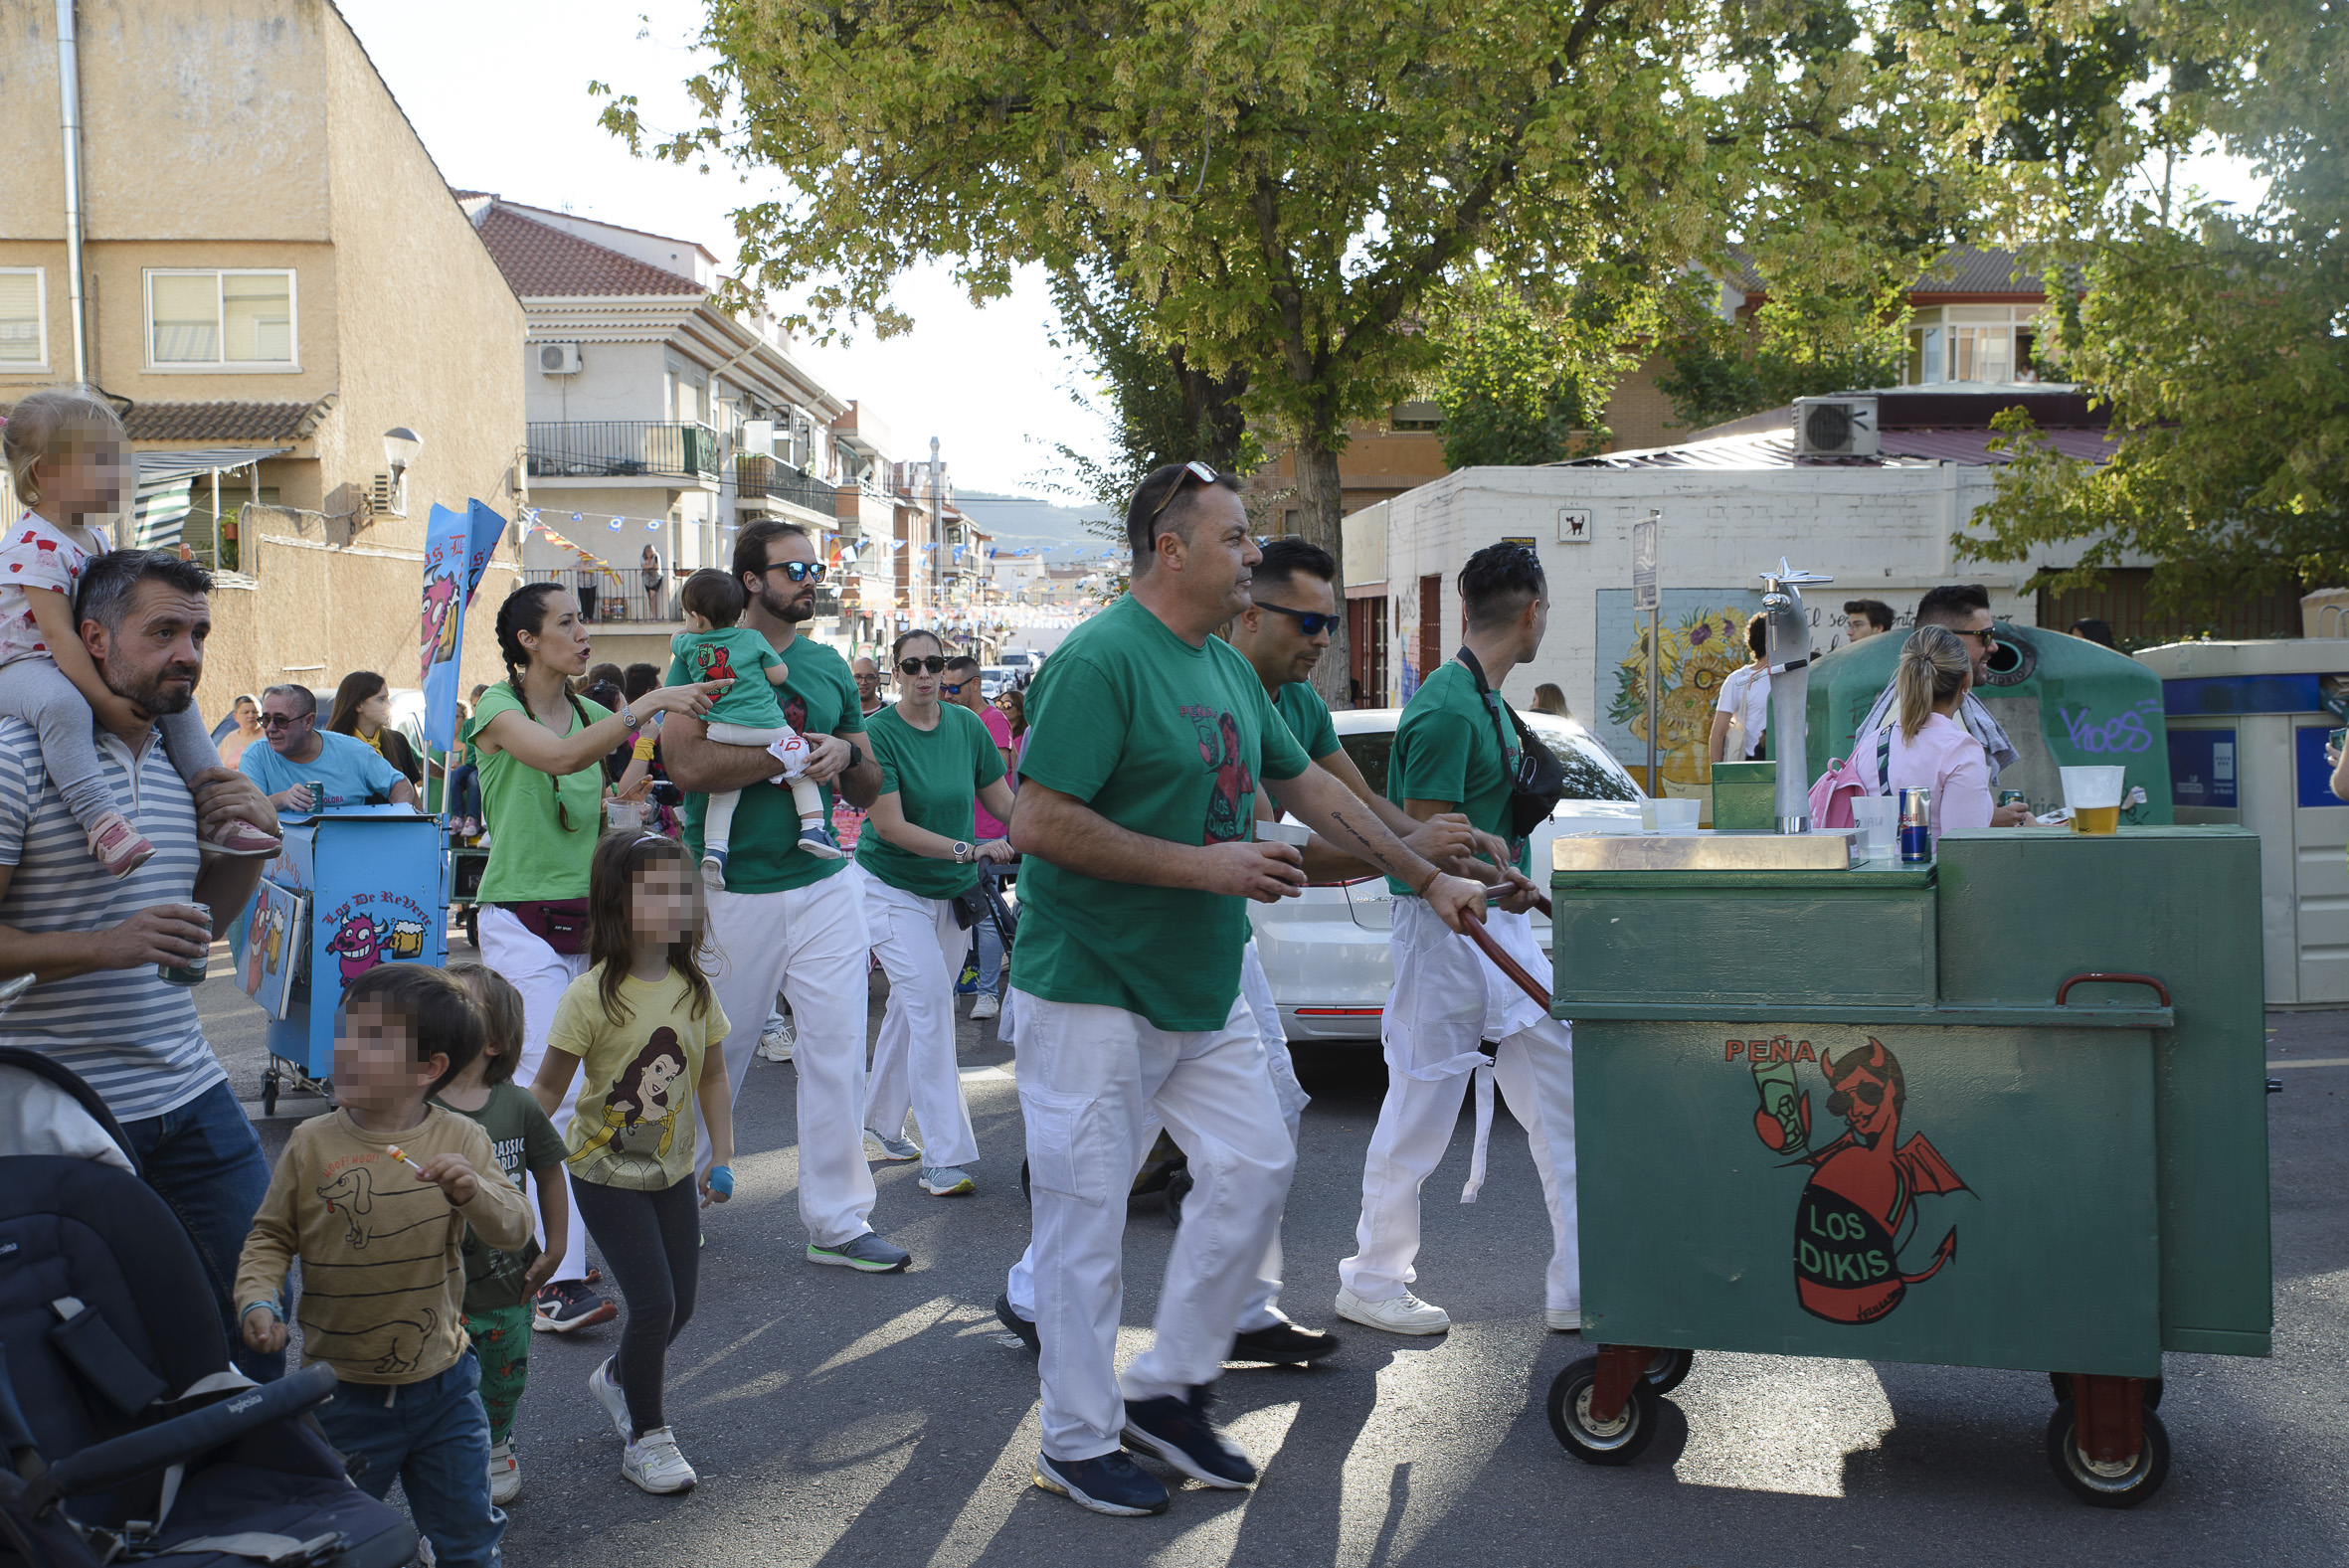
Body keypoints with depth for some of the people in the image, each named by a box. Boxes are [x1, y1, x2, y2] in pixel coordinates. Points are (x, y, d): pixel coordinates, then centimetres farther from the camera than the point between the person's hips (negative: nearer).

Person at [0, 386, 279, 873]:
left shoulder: (94, 534, 8)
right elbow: (58, 634, -27)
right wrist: (104, 701, -32)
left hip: (76, 666, 10)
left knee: (174, 695, 2)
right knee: (63, 705, -41)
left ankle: (214, 812, 2)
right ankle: (100, 820, -49)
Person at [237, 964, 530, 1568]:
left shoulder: (461, 1140, -6)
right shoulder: (312, 1143, -6)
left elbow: (513, 1231, -13)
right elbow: (270, 1236, 2)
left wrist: (472, 1192, -31)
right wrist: (257, 1299, -14)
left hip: (443, 1387, 0)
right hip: (341, 1392, 0)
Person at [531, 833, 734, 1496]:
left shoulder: (694, 989, -4)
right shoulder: (592, 996, -19)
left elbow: (712, 1077, 6)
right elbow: (549, 1086, -11)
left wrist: (722, 1159, 1)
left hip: (672, 1169, 5)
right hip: (605, 1172, -5)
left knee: (680, 1305, 10)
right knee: (654, 1301, -9)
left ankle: (618, 1379, 40)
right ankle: (646, 1437, 10)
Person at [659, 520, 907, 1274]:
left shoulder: (829, 666, 12)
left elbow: (870, 788, 16)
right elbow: (686, 762, -19)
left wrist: (845, 754, -7)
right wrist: (793, 753, -17)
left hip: (825, 884, 4)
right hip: (731, 891, -4)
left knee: (838, 1052, 2)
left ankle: (837, 1221, 11)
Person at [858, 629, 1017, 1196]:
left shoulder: (966, 725, -1)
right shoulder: (878, 733, -15)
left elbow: (1005, 801, 6)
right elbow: (889, 826, -20)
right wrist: (967, 849, -29)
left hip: (951, 892, 5)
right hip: (892, 888, -5)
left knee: (911, 1008, 13)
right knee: (930, 1002, -15)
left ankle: (882, 1121, 33)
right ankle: (944, 1158, -14)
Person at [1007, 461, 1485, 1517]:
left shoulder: (1229, 668, 10)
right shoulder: (1100, 659, -17)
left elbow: (1310, 787, 20)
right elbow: (1038, 823, -24)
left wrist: (1429, 879, 19)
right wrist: (1206, 866, -22)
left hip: (1202, 987, 9)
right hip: (1092, 989, -8)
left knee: (1254, 1168, 8)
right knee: (1087, 1213, 1)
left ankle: (1166, 1389, 24)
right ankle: (1077, 1442, 17)